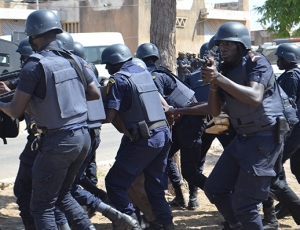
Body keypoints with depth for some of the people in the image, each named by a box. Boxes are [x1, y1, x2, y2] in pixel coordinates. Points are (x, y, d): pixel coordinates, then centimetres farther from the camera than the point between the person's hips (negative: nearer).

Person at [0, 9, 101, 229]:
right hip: (83, 136, 7)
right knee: (62, 194, 25)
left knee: (42, 205, 5)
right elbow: (95, 93, 15)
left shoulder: (35, 66, -13)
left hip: (58, 141, -7)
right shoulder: (74, 60, 6)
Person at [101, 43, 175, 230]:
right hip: (164, 134, 8)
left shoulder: (118, 79, -8)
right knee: (155, 185, 18)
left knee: (115, 183, 2)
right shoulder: (144, 72, 15)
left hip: (145, 139, -8)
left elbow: (109, 116, -14)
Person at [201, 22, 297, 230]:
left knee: (244, 204, -8)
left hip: (265, 138, -8)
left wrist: (220, 78, -32)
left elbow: (255, 98, -31)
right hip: (242, 138, 8)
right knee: (214, 188, 11)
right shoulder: (225, 70, 9)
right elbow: (215, 111, 6)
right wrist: (214, 85, -11)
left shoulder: (256, 63, -13)